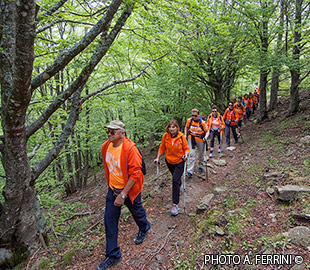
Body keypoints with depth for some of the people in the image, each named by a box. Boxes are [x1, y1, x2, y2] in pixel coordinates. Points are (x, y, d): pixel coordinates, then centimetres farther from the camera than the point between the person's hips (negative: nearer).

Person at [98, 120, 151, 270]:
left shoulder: (130, 149, -28)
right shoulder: (106, 147, -6)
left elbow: (135, 174, -27)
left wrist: (123, 195, -26)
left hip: (129, 189, -5)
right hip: (112, 189, 6)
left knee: (137, 212, 20)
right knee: (109, 220, 7)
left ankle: (144, 229, 55)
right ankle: (112, 255, 25)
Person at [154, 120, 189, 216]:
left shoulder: (181, 137, -18)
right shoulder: (165, 136, -12)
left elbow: (186, 148, -8)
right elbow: (162, 148, 2)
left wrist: (186, 154, -29)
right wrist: (158, 158, -3)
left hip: (179, 162, -3)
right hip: (169, 161, 4)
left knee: (175, 180, -15)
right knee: (175, 178, 25)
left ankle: (175, 204, -7)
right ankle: (179, 186, 61)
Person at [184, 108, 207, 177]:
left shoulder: (202, 122, -18)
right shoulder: (189, 120, -11)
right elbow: (186, 127, 8)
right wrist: (185, 135, 2)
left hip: (200, 139, -1)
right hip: (191, 139, 1)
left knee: (200, 154, 17)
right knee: (191, 154, -6)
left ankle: (200, 166, 44)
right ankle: (190, 171, -1)